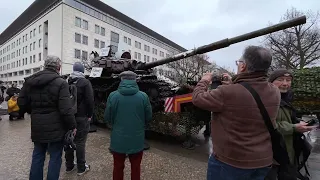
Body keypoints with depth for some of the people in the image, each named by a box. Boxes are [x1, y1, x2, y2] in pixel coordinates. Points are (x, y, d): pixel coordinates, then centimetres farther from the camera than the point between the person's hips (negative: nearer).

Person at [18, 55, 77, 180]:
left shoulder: (29, 81, 4)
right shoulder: (61, 83, -16)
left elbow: (21, 103, 9)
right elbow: (65, 109, -21)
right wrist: (72, 126, -10)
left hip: (37, 126, 6)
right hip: (55, 127, -6)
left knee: (37, 156, 22)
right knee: (55, 157, 9)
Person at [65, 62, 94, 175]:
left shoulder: (67, 82, 8)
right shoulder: (85, 82, -10)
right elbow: (90, 101, -15)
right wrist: (90, 115, -6)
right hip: (81, 117, -5)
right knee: (80, 142, 1)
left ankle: (69, 166, 27)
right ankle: (81, 168, 12)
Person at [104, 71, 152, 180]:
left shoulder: (113, 96, -12)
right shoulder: (143, 96, -12)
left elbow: (107, 118, -3)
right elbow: (149, 117, -3)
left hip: (118, 139, 0)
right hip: (137, 140, 0)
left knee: (118, 167, 22)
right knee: (135, 167, 21)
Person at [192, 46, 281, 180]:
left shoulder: (227, 92, -29)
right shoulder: (275, 93, -7)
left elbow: (197, 98, -14)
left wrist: (204, 81, 3)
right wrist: (232, 84, 17)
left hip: (229, 162, -5)